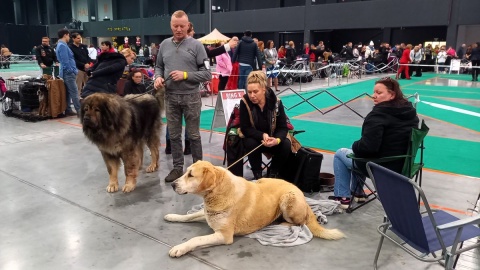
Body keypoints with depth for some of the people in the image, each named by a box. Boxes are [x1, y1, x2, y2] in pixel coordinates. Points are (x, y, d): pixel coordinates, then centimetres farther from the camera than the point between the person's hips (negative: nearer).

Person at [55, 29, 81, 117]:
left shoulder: (61, 45, 19)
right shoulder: (63, 46, -13)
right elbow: (65, 61, -20)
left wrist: (73, 70, 19)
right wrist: (72, 71, -15)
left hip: (67, 72, 10)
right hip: (68, 73, -10)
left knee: (68, 92, 11)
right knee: (74, 92, -11)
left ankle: (68, 110, 15)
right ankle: (79, 111, -12)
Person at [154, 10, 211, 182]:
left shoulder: (196, 45, -5)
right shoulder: (164, 45, 7)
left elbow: (207, 74, -7)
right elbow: (159, 66, 18)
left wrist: (185, 75, -17)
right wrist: (158, 76, -4)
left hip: (191, 97, -4)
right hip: (170, 97, 4)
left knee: (193, 135, 7)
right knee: (174, 135, 11)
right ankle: (177, 167, 24)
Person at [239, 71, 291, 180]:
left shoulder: (276, 102, -16)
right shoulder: (245, 103, -19)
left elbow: (283, 127, -12)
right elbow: (245, 128, -16)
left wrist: (277, 140, -35)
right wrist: (262, 135, -33)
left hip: (273, 139, 2)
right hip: (253, 138, -1)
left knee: (286, 145, -26)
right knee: (251, 144, -34)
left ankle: (273, 172, -2)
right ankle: (257, 174, -11)